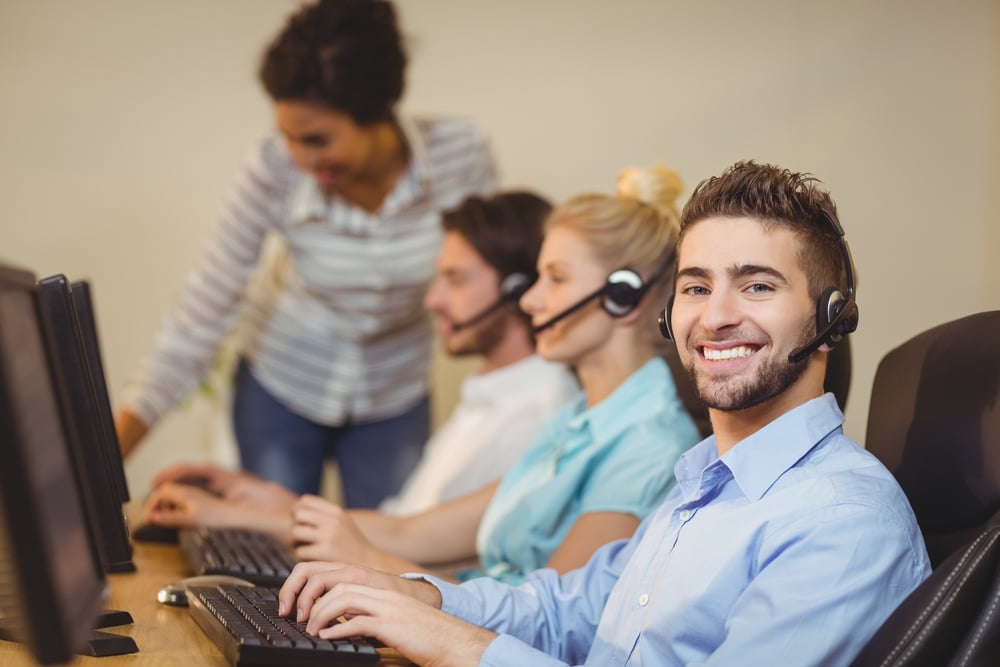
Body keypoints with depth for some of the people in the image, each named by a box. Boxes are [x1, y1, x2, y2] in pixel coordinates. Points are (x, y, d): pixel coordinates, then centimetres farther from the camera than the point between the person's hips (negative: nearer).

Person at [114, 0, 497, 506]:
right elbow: (200, 318, -25)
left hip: (395, 393, 1)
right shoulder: (275, 170, -27)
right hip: (280, 386, -1)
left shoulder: (460, 152, -25)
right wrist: (104, 457, -30)